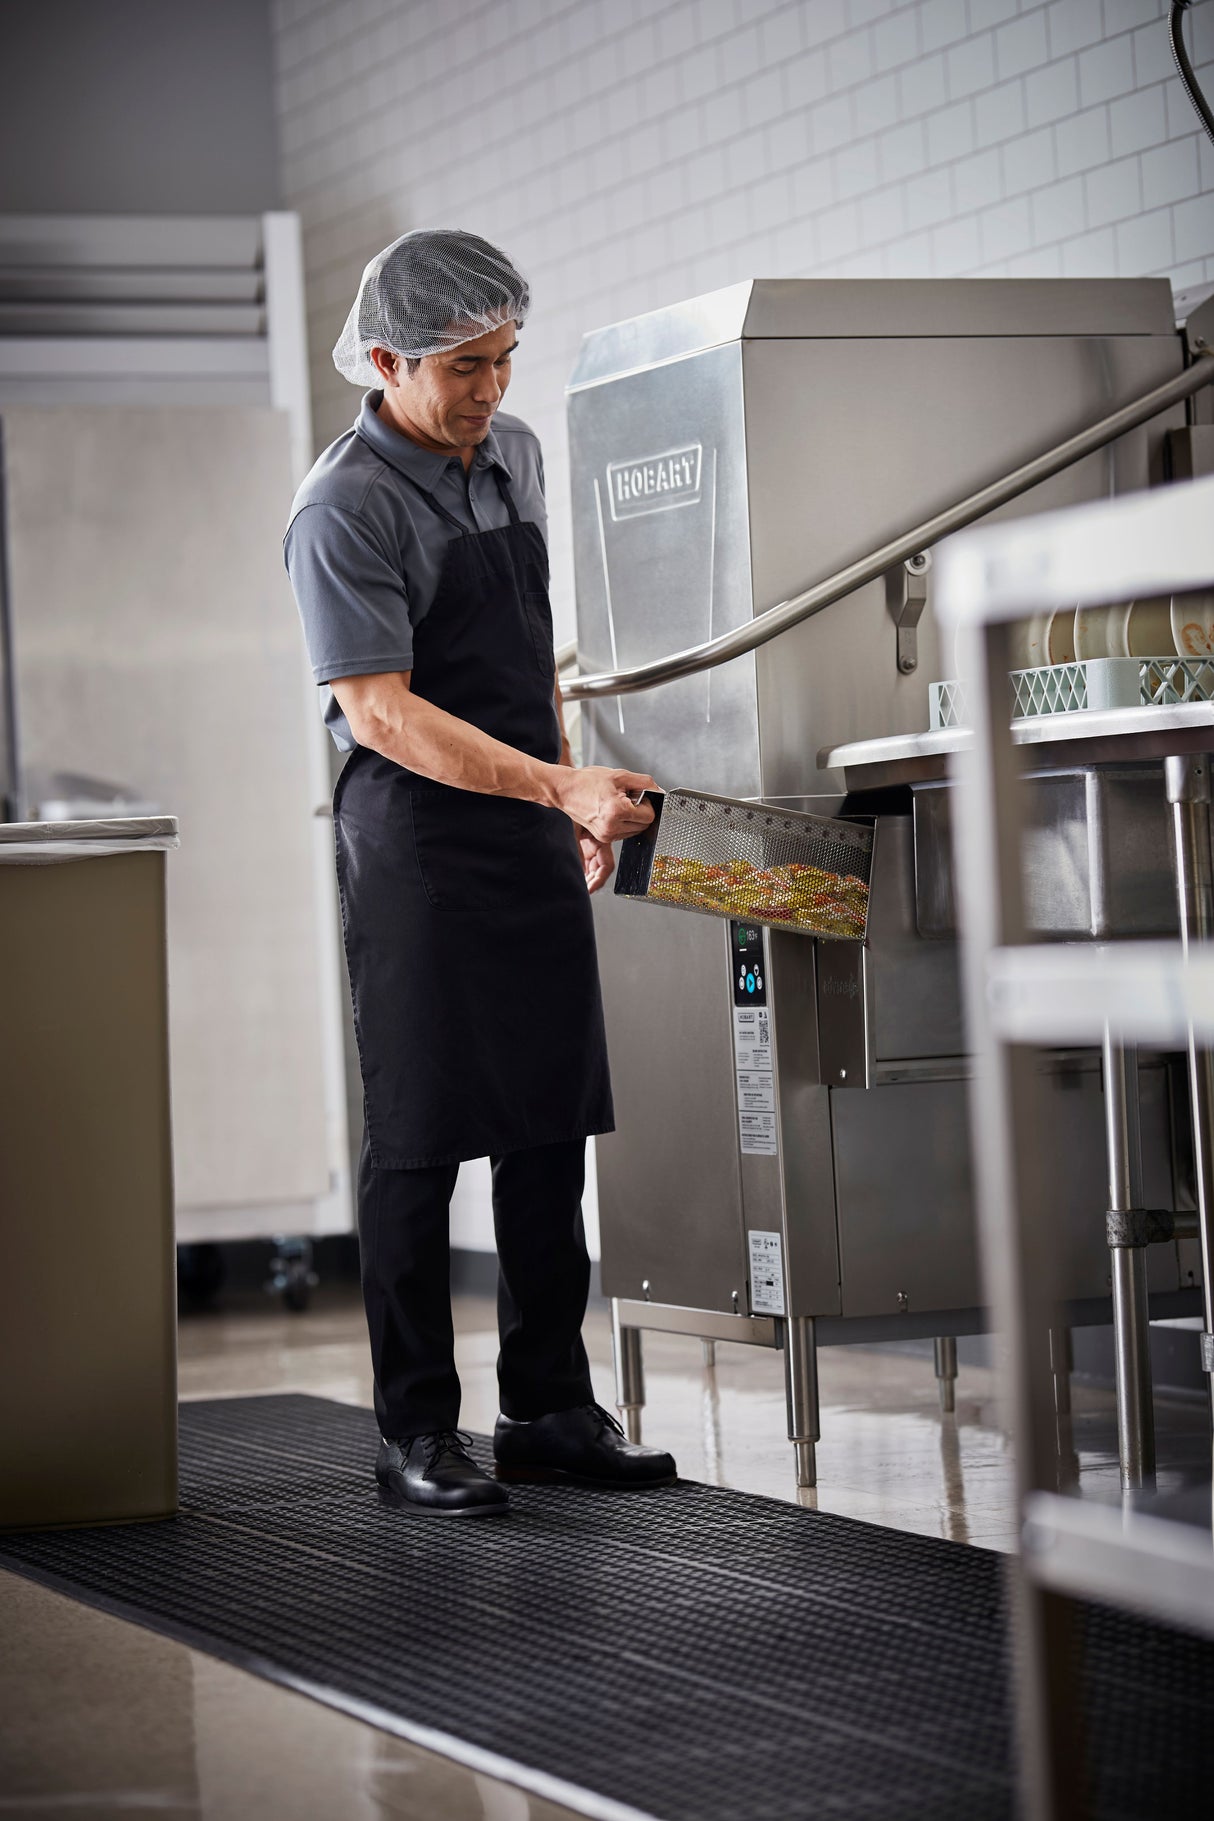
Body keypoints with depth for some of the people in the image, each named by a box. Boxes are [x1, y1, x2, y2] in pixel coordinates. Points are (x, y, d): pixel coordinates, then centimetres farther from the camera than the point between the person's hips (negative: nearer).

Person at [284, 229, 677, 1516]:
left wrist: (574, 799, 17)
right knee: (419, 1141, -1)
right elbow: (381, 710, -20)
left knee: (550, 1129, 8)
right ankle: (416, 1432, 6)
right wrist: (560, 786, -26)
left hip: (531, 830, 7)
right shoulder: (345, 511, -14)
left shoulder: (515, 454, 9)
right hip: (414, 841, -7)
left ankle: (549, 1409, 17)